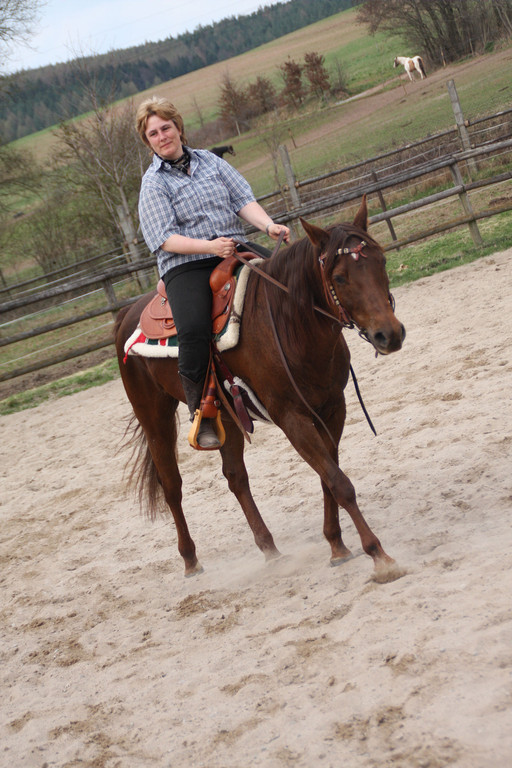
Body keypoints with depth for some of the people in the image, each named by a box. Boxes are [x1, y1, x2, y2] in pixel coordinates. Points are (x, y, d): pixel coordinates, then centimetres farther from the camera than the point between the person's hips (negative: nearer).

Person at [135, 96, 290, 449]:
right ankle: (202, 416, -16)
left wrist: (269, 225, -14)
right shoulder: (154, 183, 3)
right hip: (187, 266, -4)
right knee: (194, 331, -32)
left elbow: (243, 199, 6)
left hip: (235, 251, 4)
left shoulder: (210, 161, 15)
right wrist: (209, 246, -21)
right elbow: (165, 238, -7)